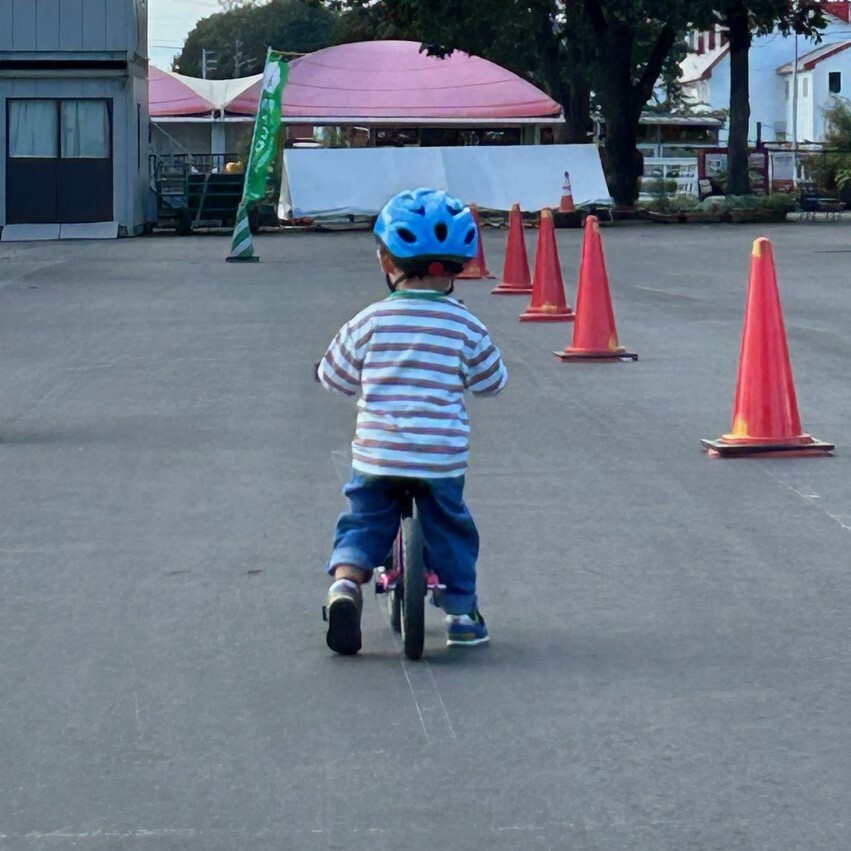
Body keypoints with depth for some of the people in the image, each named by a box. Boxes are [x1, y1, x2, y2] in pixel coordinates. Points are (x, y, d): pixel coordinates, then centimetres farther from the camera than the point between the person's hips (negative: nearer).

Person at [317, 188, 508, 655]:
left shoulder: (370, 322, -3)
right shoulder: (465, 326, -4)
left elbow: (334, 376, 7)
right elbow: (493, 381, 9)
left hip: (376, 455, 0)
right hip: (441, 458, 0)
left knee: (362, 523, 17)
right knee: (450, 529, 19)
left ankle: (345, 582, -6)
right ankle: (462, 610, 26)